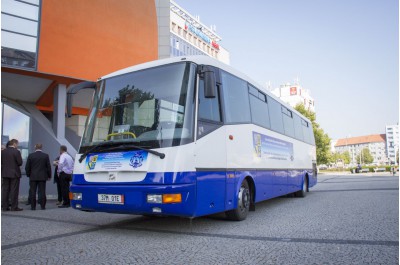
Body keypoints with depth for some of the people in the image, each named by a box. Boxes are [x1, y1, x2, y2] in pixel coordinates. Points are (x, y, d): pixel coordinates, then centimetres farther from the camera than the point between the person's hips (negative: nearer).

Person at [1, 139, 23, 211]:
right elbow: (20, 163, -13)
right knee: (14, 191, 0)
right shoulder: (16, 152, -13)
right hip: (14, 173, -5)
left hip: (5, 173, 5)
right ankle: (14, 207, 2)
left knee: (5, 190, 10)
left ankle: (4, 206, 13)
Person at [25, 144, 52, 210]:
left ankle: (33, 206, 7)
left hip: (33, 177, 0)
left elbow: (27, 167, 2)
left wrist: (28, 175, 15)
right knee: (42, 192, 2)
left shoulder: (30, 155, -2)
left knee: (32, 192, 5)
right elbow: (48, 167, 0)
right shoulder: (46, 155, -3)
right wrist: (49, 176, 9)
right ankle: (42, 206, 4)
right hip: (42, 177, 0)